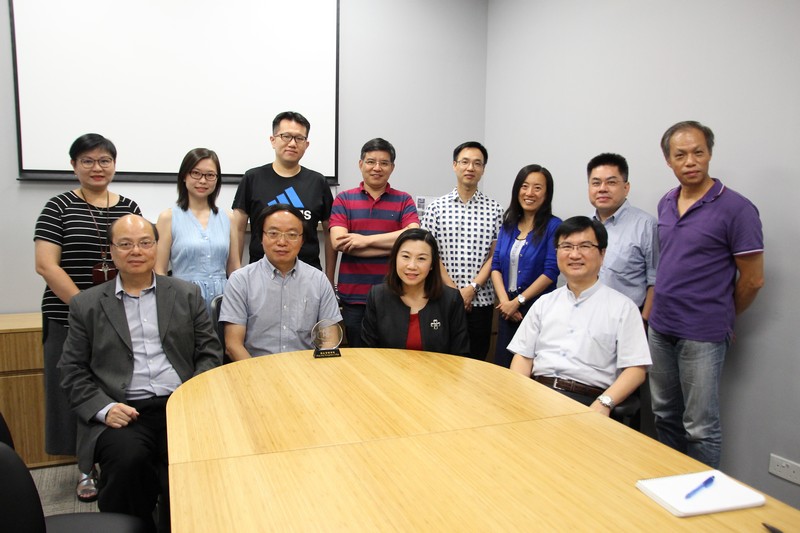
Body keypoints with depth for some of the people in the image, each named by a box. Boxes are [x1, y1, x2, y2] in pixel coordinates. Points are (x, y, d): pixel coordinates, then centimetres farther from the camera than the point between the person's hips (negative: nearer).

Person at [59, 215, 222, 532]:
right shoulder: (86, 305, 12)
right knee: (128, 460, -30)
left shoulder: (187, 295, 14)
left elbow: (209, 352, 9)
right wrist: (104, 408, -8)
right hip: (123, 413, 0)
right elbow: (72, 371, 9)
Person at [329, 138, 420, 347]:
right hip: (354, 295, 0)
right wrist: (393, 246, -12)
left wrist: (366, 240, -14)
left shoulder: (404, 201, 6)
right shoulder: (343, 200, 5)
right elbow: (338, 242, -9)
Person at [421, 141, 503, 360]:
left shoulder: (494, 209, 5)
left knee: (477, 359, 8)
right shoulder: (436, 207, 3)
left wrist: (472, 288, -10)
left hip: (480, 301, 1)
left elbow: (494, 256, 2)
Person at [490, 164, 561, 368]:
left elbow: (550, 272, -12)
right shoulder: (508, 225, 10)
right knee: (502, 366, 9)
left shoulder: (553, 226, -6)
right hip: (508, 310, 5)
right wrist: (505, 302, -8)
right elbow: (496, 265, 6)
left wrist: (517, 302, -11)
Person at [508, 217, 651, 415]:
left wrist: (604, 403, -17)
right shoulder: (544, 303, 18)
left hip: (586, 400, -3)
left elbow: (636, 369, -1)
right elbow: (523, 356, 14)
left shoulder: (623, 307, 6)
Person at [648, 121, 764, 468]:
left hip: (702, 335, -6)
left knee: (700, 427, 3)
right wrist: (658, 310, 12)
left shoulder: (736, 209, -12)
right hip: (660, 328, 6)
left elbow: (752, 280, -7)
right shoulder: (666, 204, 8)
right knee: (665, 416, 17)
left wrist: (720, 319, 5)